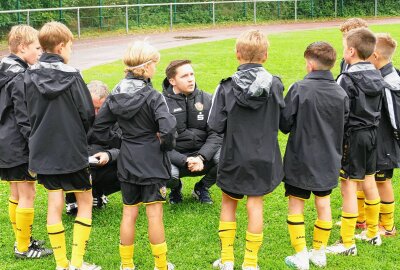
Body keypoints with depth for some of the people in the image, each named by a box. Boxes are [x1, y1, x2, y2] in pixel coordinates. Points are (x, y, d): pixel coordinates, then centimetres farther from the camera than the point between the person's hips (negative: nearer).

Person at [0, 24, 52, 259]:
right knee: (27, 194, 0)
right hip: (19, 146, -10)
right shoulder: (20, 77, -18)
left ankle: (23, 240, 27)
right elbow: (25, 119, -21)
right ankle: (24, 247, 8)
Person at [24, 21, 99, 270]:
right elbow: (88, 115, -10)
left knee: (55, 204, 10)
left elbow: (30, 114, 5)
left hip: (43, 151, 4)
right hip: (72, 151, -4)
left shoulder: (30, 76, -1)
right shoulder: (72, 75, -13)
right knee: (85, 202, 10)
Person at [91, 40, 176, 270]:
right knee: (154, 213, 3)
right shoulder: (152, 96, -16)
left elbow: (99, 126, 5)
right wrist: (167, 145, -9)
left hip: (127, 161, 5)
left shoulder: (116, 95, 1)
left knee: (129, 213, 13)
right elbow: (168, 128, -27)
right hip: (151, 161, -5)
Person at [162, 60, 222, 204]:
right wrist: (185, 161, -23)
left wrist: (201, 157, -20)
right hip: (175, 159, -3)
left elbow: (216, 134, -3)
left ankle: (202, 187, 6)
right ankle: (176, 187, 7)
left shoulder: (206, 99, 1)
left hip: (203, 155, 3)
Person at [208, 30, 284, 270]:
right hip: (264, 157, 1)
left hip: (234, 157, -1)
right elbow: (284, 121, 1)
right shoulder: (275, 85, -8)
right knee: (255, 205, 9)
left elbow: (216, 125, -12)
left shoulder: (227, 87, -13)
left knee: (229, 202, 17)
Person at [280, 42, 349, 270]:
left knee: (296, 206, 8)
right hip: (328, 160, 4)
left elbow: (285, 124, -13)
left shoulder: (299, 89, -16)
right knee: (324, 204, 16)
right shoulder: (341, 93, -4)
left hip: (301, 159, -4)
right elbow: (344, 126, 4)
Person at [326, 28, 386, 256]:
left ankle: (348, 244, 2)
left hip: (353, 136, -8)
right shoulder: (377, 76, 5)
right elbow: (378, 108, 12)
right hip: (372, 132, 8)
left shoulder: (347, 79, -18)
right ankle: (373, 233, 30)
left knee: (348, 187, -3)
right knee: (369, 182, 18)